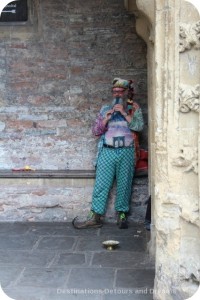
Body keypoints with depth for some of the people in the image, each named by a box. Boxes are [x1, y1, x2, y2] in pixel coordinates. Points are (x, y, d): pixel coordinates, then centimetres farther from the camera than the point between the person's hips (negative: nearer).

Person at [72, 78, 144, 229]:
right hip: (107, 151, 1)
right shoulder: (105, 109, 16)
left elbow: (139, 126, -6)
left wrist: (124, 113, -11)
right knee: (101, 184, -3)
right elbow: (96, 131, 12)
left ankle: (122, 215, 9)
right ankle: (96, 217, -1)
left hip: (126, 152, -1)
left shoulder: (134, 108, 11)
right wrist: (106, 119, -4)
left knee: (124, 185, 0)